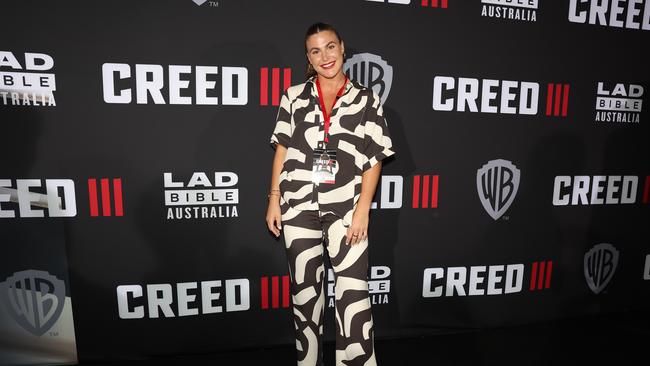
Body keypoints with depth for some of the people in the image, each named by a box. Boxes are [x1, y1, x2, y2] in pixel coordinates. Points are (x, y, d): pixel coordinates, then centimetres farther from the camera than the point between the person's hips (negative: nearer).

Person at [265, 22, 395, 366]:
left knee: (353, 295, -7)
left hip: (345, 207, -2)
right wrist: (274, 198, 3)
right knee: (304, 290, 14)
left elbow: (374, 159, -1)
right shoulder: (294, 96, 8)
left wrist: (362, 209, -9)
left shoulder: (366, 99, 3)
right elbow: (282, 149, 9)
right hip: (298, 205, 2)